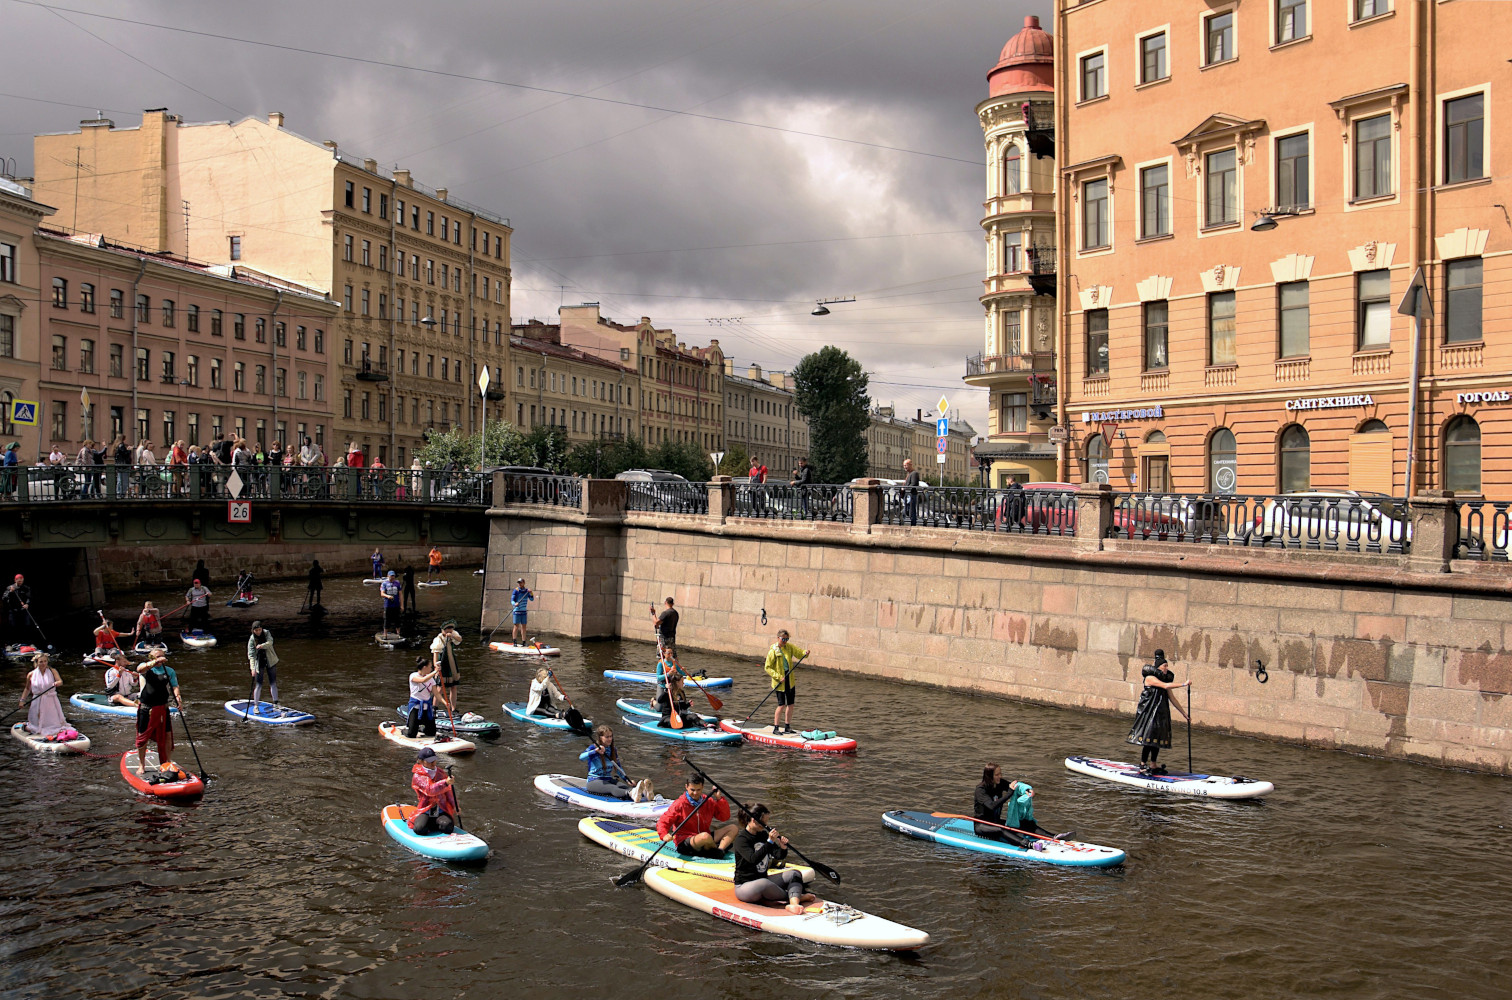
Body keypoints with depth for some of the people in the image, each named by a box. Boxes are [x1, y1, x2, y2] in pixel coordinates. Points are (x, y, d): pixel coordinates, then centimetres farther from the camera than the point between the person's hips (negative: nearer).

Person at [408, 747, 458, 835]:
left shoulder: (441, 774, 11)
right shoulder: (417, 776, -7)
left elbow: (449, 791, 18)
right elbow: (430, 790, -24)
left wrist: (454, 806, 3)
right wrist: (445, 783, -39)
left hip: (441, 811, 4)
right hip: (424, 811, -4)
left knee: (448, 826, -26)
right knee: (420, 829, -32)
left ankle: (431, 825, 6)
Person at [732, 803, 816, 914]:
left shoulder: (763, 835, 8)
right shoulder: (741, 839, -14)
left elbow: (779, 856, 10)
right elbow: (753, 859, -30)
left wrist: (783, 847, -13)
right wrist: (769, 842, -34)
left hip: (764, 879, 8)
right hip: (744, 886, -8)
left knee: (794, 873, -5)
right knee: (764, 883, -40)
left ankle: (793, 903, -35)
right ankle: (797, 897, -18)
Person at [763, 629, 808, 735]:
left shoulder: (789, 647, 4)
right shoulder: (773, 651, -11)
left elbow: (799, 653, 5)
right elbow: (768, 668, -10)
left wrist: (805, 652, -19)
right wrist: (778, 677, -18)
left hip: (790, 680, 6)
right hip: (779, 682, -6)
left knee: (790, 704, 9)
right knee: (782, 705, -10)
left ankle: (787, 727, 20)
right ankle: (775, 728, 1)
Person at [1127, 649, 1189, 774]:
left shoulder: (1164, 680, 15)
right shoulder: (1150, 678, -9)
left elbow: (1172, 699, 18)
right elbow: (1165, 686, -24)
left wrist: (1185, 714, 17)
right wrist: (1183, 684, -21)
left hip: (1160, 713, 8)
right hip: (1148, 712, -8)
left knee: (1158, 738, 9)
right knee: (1148, 739, -11)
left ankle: (1153, 765, 18)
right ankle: (1143, 766, -6)